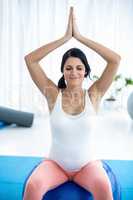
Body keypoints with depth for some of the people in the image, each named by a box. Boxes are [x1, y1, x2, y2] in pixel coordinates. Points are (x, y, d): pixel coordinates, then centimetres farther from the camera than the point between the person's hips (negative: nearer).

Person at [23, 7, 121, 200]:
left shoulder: (93, 96, -7)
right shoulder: (53, 95, -8)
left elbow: (116, 60, -15)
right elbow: (30, 59, -14)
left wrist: (80, 37, -14)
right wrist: (65, 37, -15)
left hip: (86, 164, 1)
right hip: (55, 163, 0)